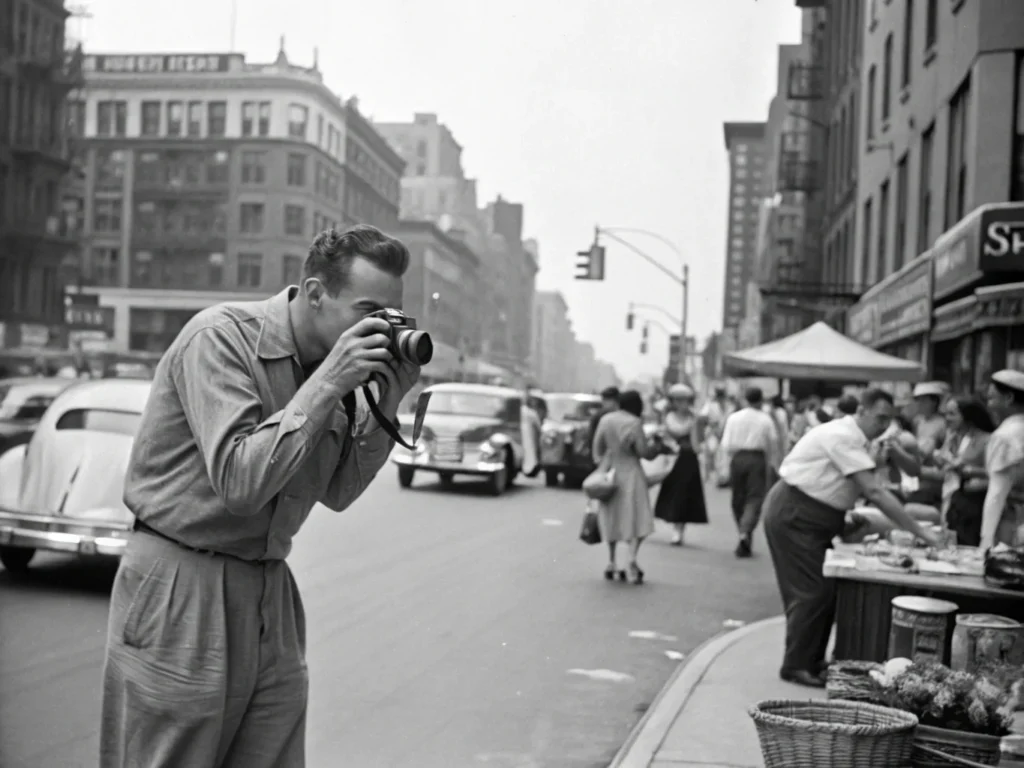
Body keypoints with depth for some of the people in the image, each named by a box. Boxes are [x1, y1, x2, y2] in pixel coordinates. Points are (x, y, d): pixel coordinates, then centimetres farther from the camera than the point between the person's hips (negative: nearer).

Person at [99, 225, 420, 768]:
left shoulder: (331, 362, 4)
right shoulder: (220, 336, -16)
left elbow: (337, 492, 9)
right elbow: (240, 482, -25)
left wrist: (386, 402, -3)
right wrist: (327, 383, -23)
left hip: (270, 591, 7)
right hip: (182, 587, -6)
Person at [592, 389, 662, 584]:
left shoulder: (605, 420, 1)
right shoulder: (634, 424, -16)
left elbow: (598, 447, 6)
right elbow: (643, 451, -11)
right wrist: (655, 446, 6)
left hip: (609, 472, 5)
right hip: (630, 473, -5)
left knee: (612, 517, 15)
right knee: (637, 516, -2)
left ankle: (612, 563, 19)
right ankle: (633, 556, -22)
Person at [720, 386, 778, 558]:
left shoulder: (733, 418, 2)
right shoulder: (766, 420, -1)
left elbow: (726, 444, -1)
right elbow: (773, 444, 1)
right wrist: (768, 462, 17)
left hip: (737, 459, 2)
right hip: (758, 459, -2)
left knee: (738, 500, 13)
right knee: (755, 499, -2)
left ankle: (744, 536, 20)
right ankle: (745, 533, -22)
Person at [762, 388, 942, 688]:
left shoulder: (853, 440, 12)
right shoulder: (843, 437, -21)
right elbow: (874, 492, -27)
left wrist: (843, 523, 2)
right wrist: (920, 531, -26)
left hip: (811, 517, 10)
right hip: (792, 515, -10)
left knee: (825, 591, 11)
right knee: (812, 592, -9)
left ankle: (811, 661, 20)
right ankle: (796, 666, 1)